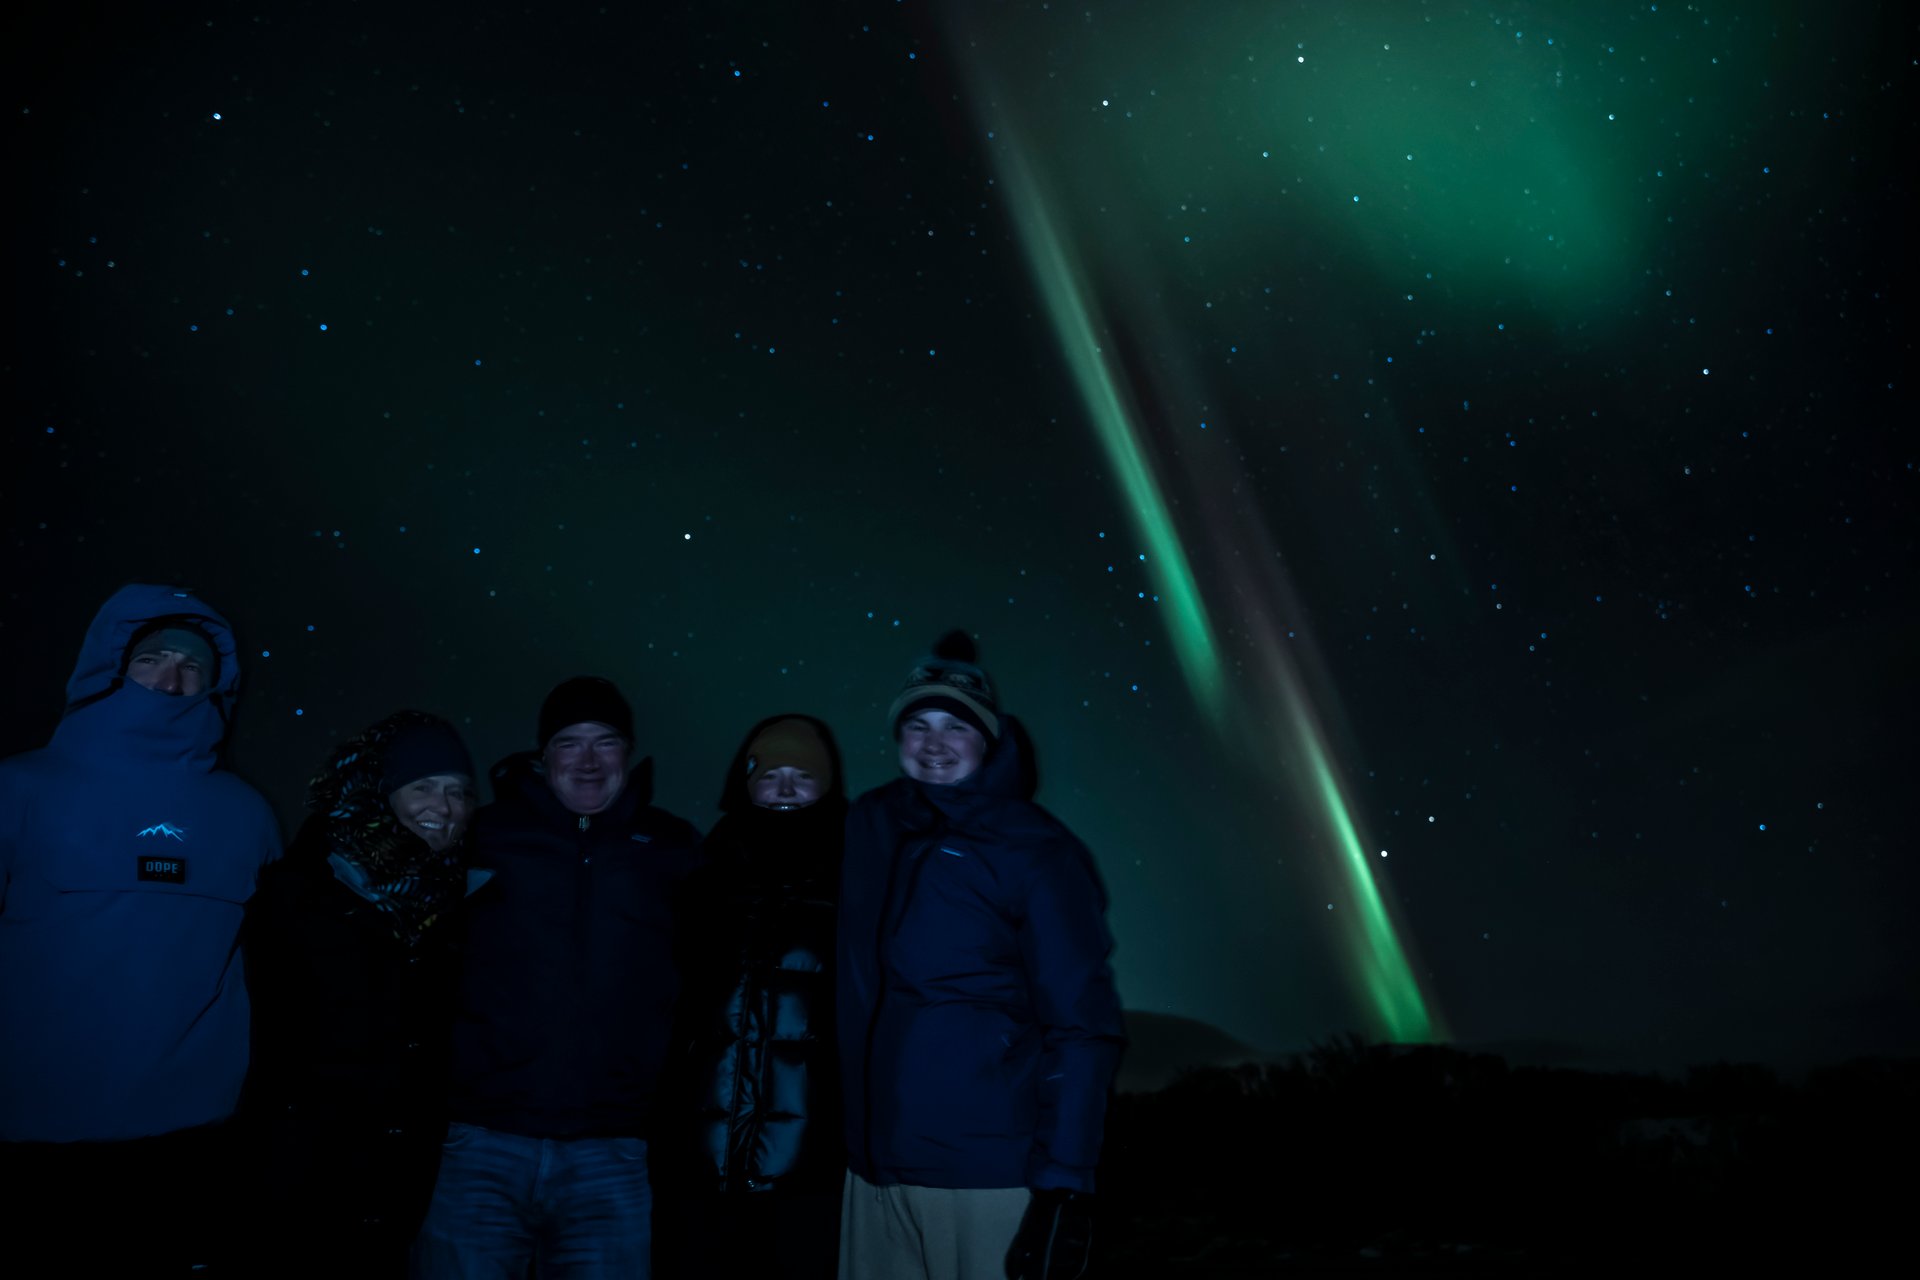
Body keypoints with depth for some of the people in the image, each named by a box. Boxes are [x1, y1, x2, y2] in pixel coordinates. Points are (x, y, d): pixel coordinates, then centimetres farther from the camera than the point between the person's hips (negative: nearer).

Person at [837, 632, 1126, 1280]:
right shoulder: (868, 826, 6)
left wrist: (1064, 1184, -15)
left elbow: (1081, 1026, -9)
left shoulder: (1033, 850, -7)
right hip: (874, 1167, 5)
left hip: (988, 1177, -4)